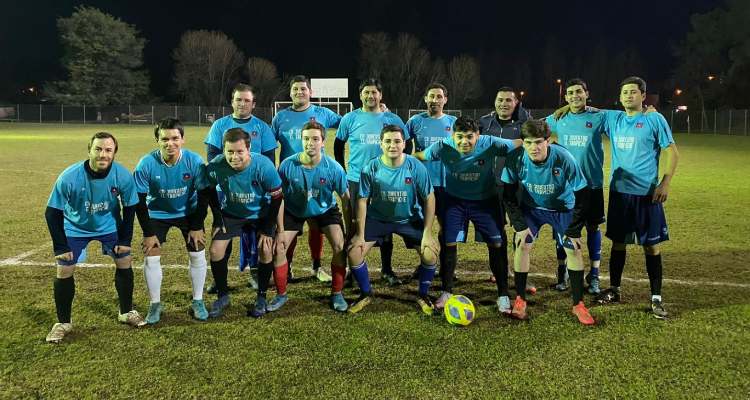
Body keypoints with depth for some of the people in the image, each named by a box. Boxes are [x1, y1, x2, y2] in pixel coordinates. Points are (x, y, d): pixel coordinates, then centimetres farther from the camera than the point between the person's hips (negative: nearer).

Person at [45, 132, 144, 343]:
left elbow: (129, 208, -10)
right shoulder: (69, 177, -30)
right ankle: (63, 323, 13)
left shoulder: (123, 176, -25)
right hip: (75, 227, -1)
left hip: (110, 225, 2)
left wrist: (125, 240, -8)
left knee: (125, 262, 0)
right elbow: (52, 212, -19)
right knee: (64, 271, -6)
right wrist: (61, 247, -19)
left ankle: (126, 312, 20)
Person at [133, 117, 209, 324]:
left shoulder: (194, 161, -23)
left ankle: (197, 301, 14)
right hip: (157, 214, 0)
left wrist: (197, 227, -12)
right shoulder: (147, 164, -25)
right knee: (151, 257, -7)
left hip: (188, 212, 0)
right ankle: (155, 304, 13)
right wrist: (148, 233, -16)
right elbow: (139, 201, -16)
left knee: (197, 254, -5)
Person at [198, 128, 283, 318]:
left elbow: (277, 197, -18)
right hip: (231, 213, 2)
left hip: (261, 214, -2)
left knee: (265, 251, -13)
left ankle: (261, 298, 9)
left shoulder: (263, 166, -32)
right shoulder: (215, 166, -28)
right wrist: (218, 219, -5)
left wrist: (267, 229, -15)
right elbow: (208, 191, -5)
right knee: (215, 250, -7)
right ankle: (222, 296, 13)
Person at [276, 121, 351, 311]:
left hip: (326, 209, 0)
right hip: (293, 210, 1)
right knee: (278, 247, -9)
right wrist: (281, 229, -13)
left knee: (340, 246, -17)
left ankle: (337, 294, 4)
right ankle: (281, 295, 14)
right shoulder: (288, 165, -26)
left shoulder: (333, 168, -27)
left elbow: (345, 198, -13)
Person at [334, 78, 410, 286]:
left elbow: (406, 146, 12)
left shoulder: (393, 120, 3)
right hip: (356, 181, 0)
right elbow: (338, 145, 13)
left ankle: (387, 270, 18)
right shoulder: (350, 119, 2)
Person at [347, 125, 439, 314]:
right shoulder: (371, 168, -17)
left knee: (430, 254, -17)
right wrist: (360, 234, -12)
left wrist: (427, 233, -15)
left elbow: (429, 199, -12)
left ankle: (423, 296, 12)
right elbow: (363, 200, -10)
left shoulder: (416, 167, -18)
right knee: (354, 252, -13)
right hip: (378, 218, 1)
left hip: (410, 219, 0)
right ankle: (366, 294, 14)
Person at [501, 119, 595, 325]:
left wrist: (573, 231, -15)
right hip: (531, 207, 1)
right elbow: (509, 195, -12)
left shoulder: (564, 159, -31)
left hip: (563, 208, -1)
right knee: (522, 245, -13)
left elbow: (581, 196, -19)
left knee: (573, 249, -8)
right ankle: (520, 300, 1)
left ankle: (578, 304, 6)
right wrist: (519, 225, -15)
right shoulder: (515, 159, -26)